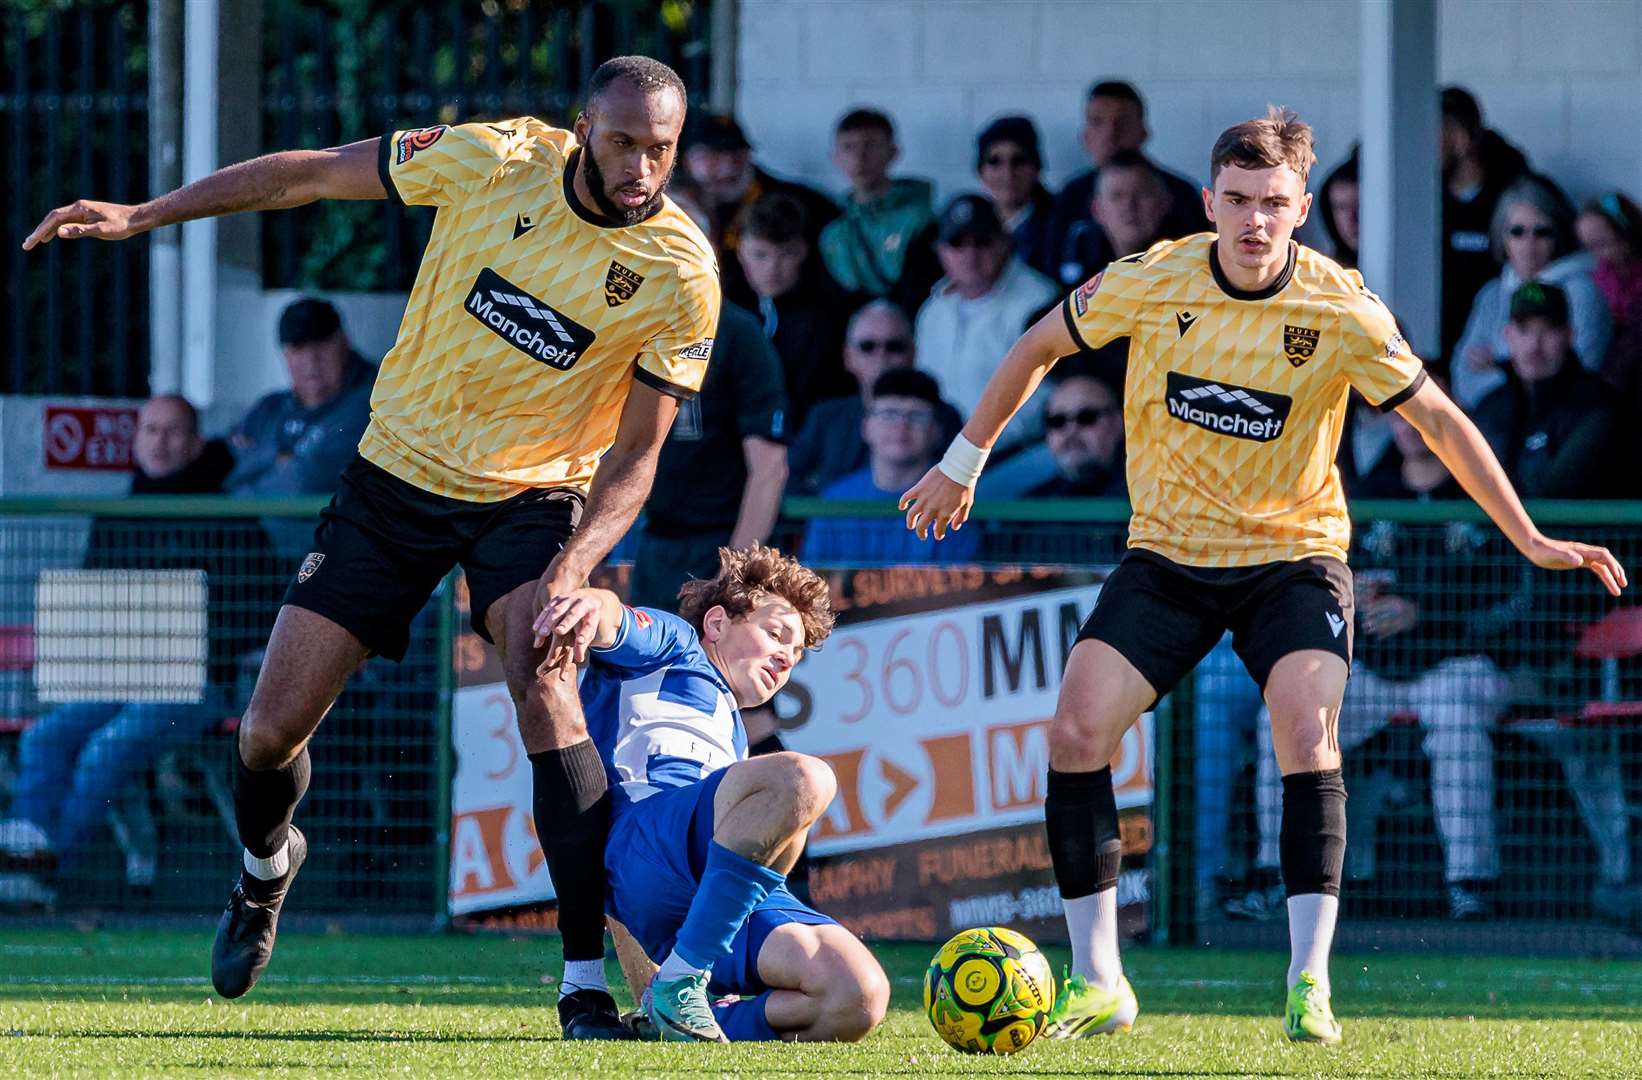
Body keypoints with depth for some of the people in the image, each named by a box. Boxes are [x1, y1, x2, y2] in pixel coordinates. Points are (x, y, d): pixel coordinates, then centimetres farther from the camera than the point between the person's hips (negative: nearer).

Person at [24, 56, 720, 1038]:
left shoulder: (682, 276, -18)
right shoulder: (496, 161, -16)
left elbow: (635, 459, -14)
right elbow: (317, 173, -3)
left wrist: (570, 574, -30)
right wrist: (140, 216, -1)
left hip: (533, 498, -2)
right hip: (398, 475, 2)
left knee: (544, 686, -30)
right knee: (269, 733, 1)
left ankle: (590, 983, -27)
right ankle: (266, 866, 39)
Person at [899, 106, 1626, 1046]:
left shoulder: (1343, 314, -16)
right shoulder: (1150, 284, -13)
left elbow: (1440, 420, -5)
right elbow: (1039, 348, 5)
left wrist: (1528, 538, -8)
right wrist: (965, 460, 12)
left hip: (1293, 554, -2)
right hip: (1167, 551, 2)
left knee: (1307, 732, -25)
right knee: (1077, 732, -13)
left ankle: (1309, 984, -20)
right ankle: (1098, 982, -3)